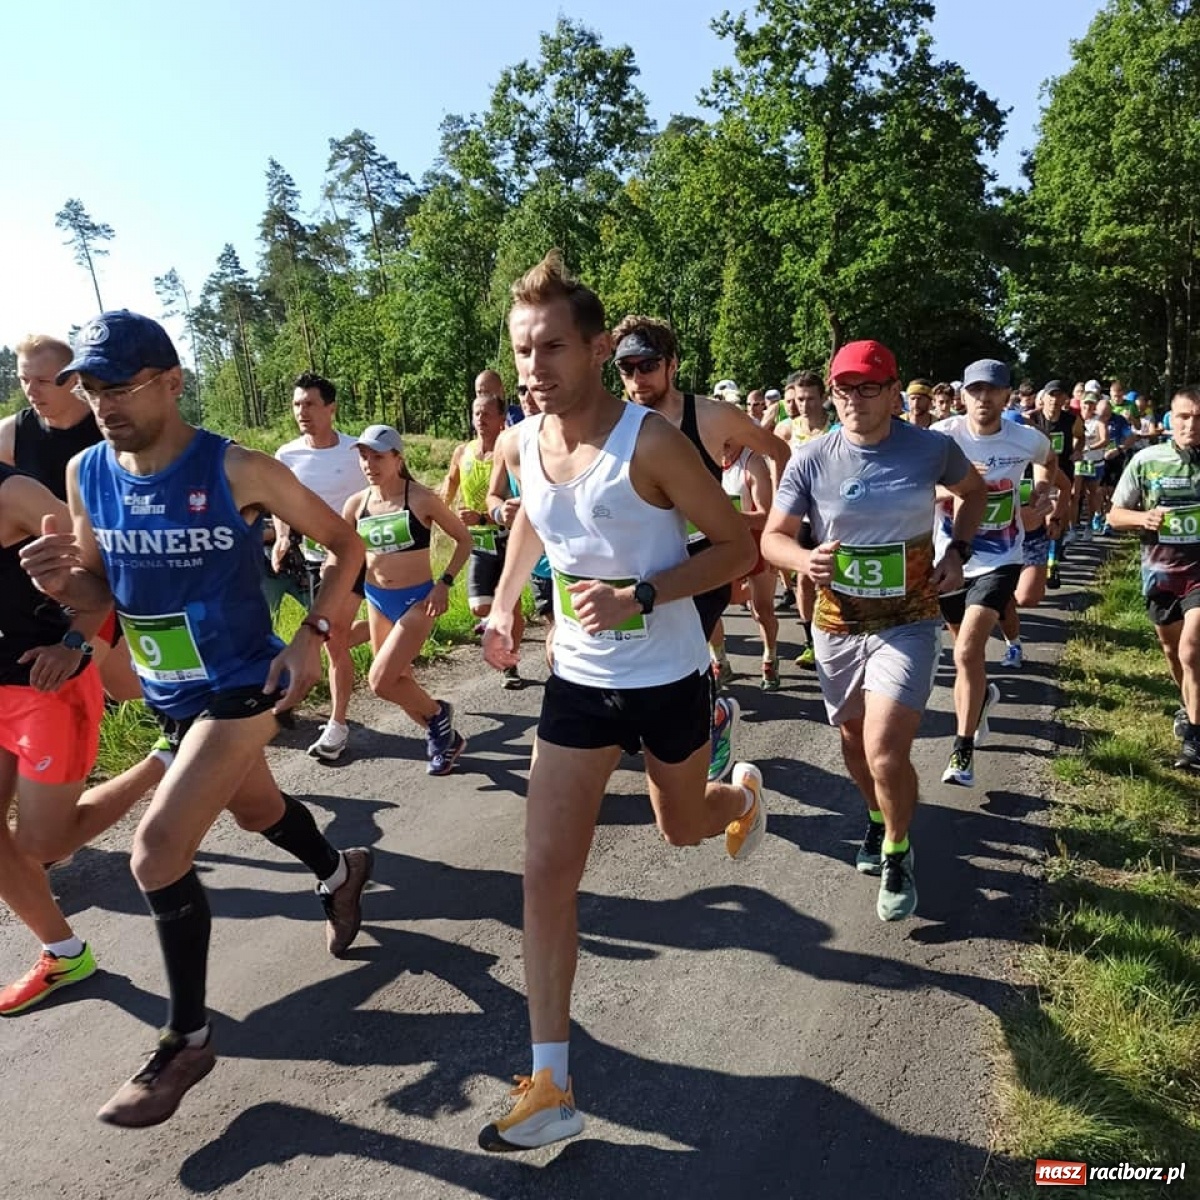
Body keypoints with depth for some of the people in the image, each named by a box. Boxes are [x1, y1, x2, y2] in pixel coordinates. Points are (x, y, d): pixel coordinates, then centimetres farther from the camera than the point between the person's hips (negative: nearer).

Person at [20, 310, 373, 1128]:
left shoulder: (238, 470, -20)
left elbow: (346, 545, -10)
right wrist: (60, 583, -15)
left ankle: (187, 1039, 11)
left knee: (157, 854, -11)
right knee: (257, 809, 25)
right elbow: (104, 592, 8)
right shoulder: (86, 475, -3)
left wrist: (314, 636, -20)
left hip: (241, 687, -7)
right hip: (169, 695, 7)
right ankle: (341, 872, 57)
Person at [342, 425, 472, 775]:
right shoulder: (357, 504, -2)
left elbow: (464, 539, -5)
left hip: (416, 599, -5)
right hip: (377, 600, 6)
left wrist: (444, 583, -14)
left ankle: (437, 713, 15)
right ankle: (445, 737, 34)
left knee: (381, 682, -13)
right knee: (400, 682, 13)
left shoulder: (420, 499, -14)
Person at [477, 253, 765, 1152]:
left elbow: (739, 546, -16)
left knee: (683, 827, 22)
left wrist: (639, 595, -28)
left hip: (667, 679, -4)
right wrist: (504, 605, 9)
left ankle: (745, 793, 61)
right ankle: (552, 1087, 11)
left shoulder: (650, 441, -21)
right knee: (547, 870, -2)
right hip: (577, 680, 4)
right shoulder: (526, 441, -3)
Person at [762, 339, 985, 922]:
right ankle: (880, 819, 50)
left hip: (909, 623, -2)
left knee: (885, 754, -14)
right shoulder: (810, 459, -9)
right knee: (854, 743, 19)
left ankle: (897, 852, 16)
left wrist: (958, 550, -2)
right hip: (837, 627, 2)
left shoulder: (932, 448, -8)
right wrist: (806, 560, -28)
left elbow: (974, 491, 13)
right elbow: (772, 537, -6)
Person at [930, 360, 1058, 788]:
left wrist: (1041, 493, 2)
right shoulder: (942, 435, -11)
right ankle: (982, 696, 52)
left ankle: (963, 750, -6)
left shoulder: (1027, 439, -5)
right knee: (967, 649, 18)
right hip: (949, 558, 2)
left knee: (967, 651, -17)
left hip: (999, 560, -1)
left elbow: (1048, 461, 19)